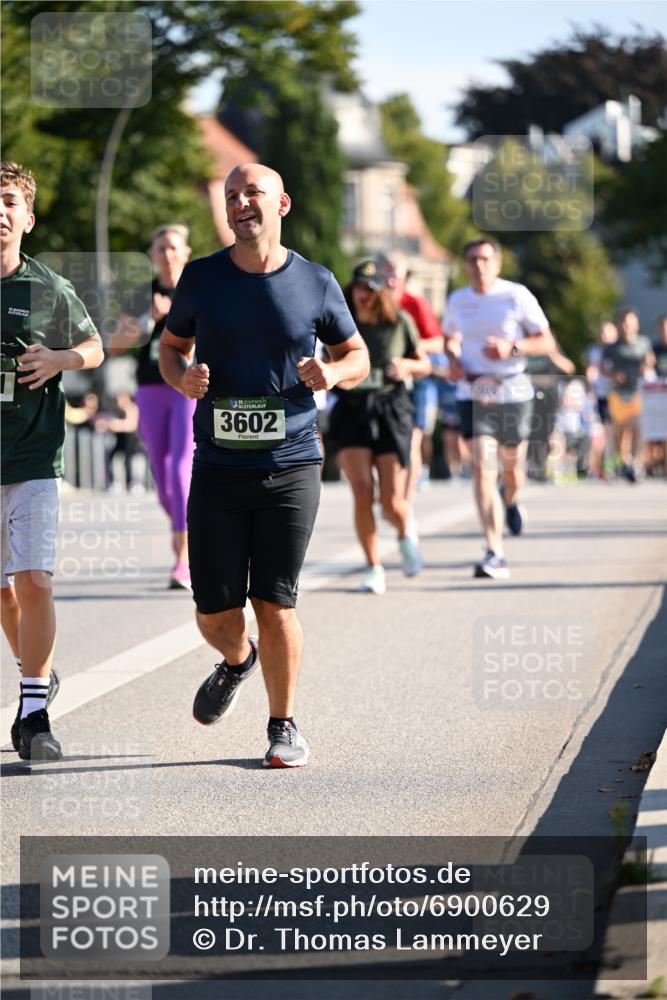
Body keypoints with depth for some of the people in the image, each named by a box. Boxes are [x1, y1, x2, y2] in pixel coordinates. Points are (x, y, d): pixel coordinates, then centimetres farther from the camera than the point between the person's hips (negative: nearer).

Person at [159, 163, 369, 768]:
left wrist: (335, 372, -10)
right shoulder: (201, 279, 3)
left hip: (290, 467, -1)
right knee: (215, 614, 2)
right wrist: (182, 378, -6)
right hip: (217, 469, 1)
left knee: (275, 604, -4)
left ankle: (284, 726, 12)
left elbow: (357, 356, 13)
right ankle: (238, 660, 37)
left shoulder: (316, 284, 2)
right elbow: (171, 345, 17)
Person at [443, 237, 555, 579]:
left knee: (511, 467, 12)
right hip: (473, 393, 1)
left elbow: (547, 343, -3)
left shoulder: (517, 296, -4)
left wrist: (512, 348, -19)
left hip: (512, 392, -1)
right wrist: (453, 359, 2)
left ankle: (511, 500, 52)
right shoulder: (458, 301, 5)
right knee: (482, 470, -13)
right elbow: (450, 338, 24)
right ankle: (495, 554, -16)